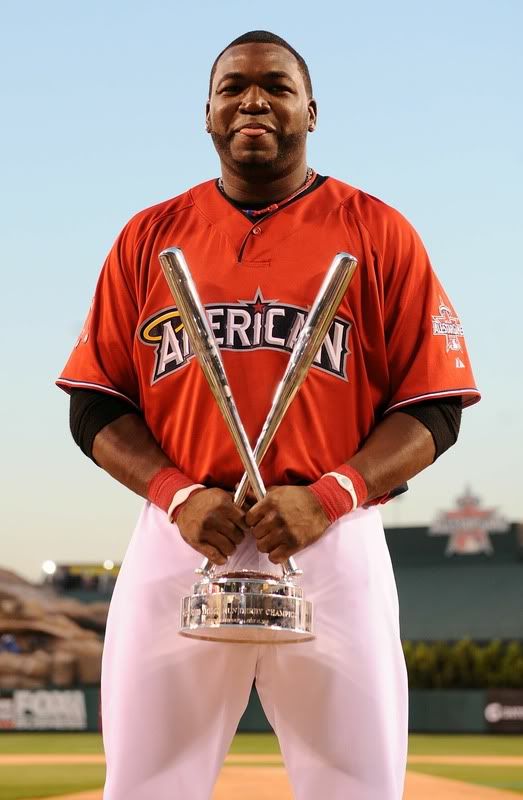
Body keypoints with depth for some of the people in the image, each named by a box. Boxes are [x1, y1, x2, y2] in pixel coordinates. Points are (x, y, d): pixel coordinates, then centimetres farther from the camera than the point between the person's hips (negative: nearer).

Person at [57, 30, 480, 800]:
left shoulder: (379, 233, 7)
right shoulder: (148, 237, 12)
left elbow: (433, 409, 2)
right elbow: (95, 408, 9)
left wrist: (331, 495, -14)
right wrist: (178, 495, -9)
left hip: (334, 545, -1)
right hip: (179, 546, 1)